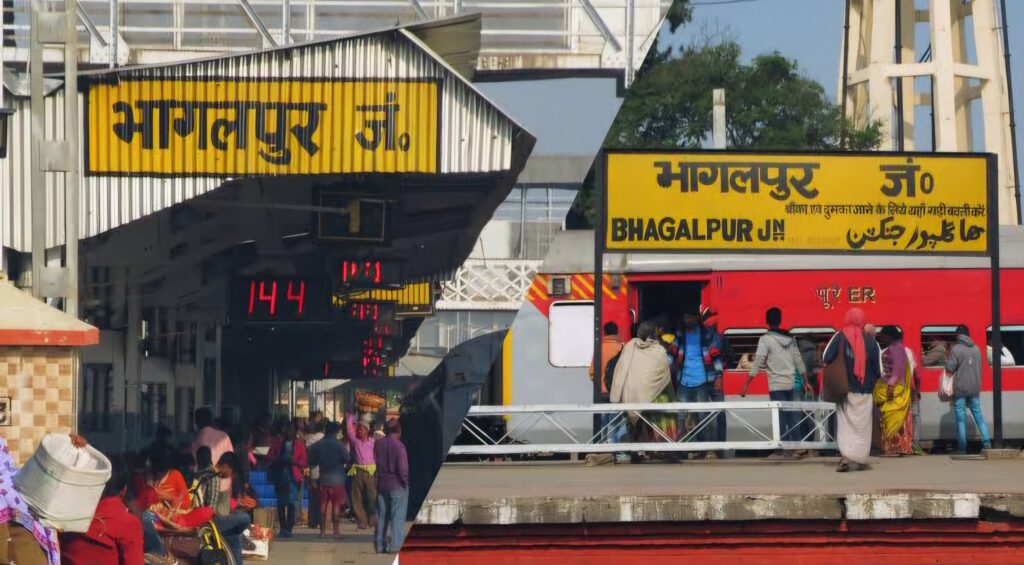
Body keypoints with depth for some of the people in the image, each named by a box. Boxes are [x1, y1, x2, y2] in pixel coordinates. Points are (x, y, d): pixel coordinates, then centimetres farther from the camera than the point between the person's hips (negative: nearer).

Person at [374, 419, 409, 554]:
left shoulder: (378, 444, -1)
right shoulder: (399, 446, -18)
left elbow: (376, 462, 5)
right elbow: (403, 468, -18)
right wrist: (405, 480, -4)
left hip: (381, 483, 5)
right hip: (397, 485, -5)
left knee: (382, 515, 13)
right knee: (397, 516, 2)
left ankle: (379, 544, 18)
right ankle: (395, 545, 0)